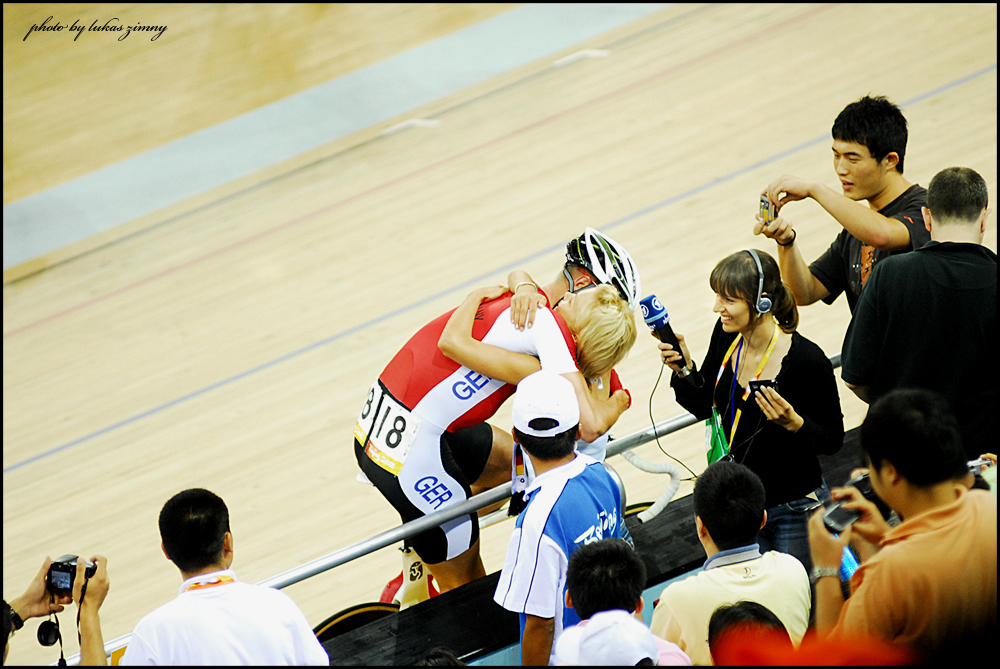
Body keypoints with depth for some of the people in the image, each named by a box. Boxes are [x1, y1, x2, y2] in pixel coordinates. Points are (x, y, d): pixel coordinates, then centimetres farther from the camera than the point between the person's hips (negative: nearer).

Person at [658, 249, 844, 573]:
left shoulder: (807, 360, -22)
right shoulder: (727, 335, -5)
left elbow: (833, 439, -11)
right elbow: (703, 407, 8)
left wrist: (793, 423, -29)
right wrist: (685, 369, -10)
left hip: (793, 511, -5)